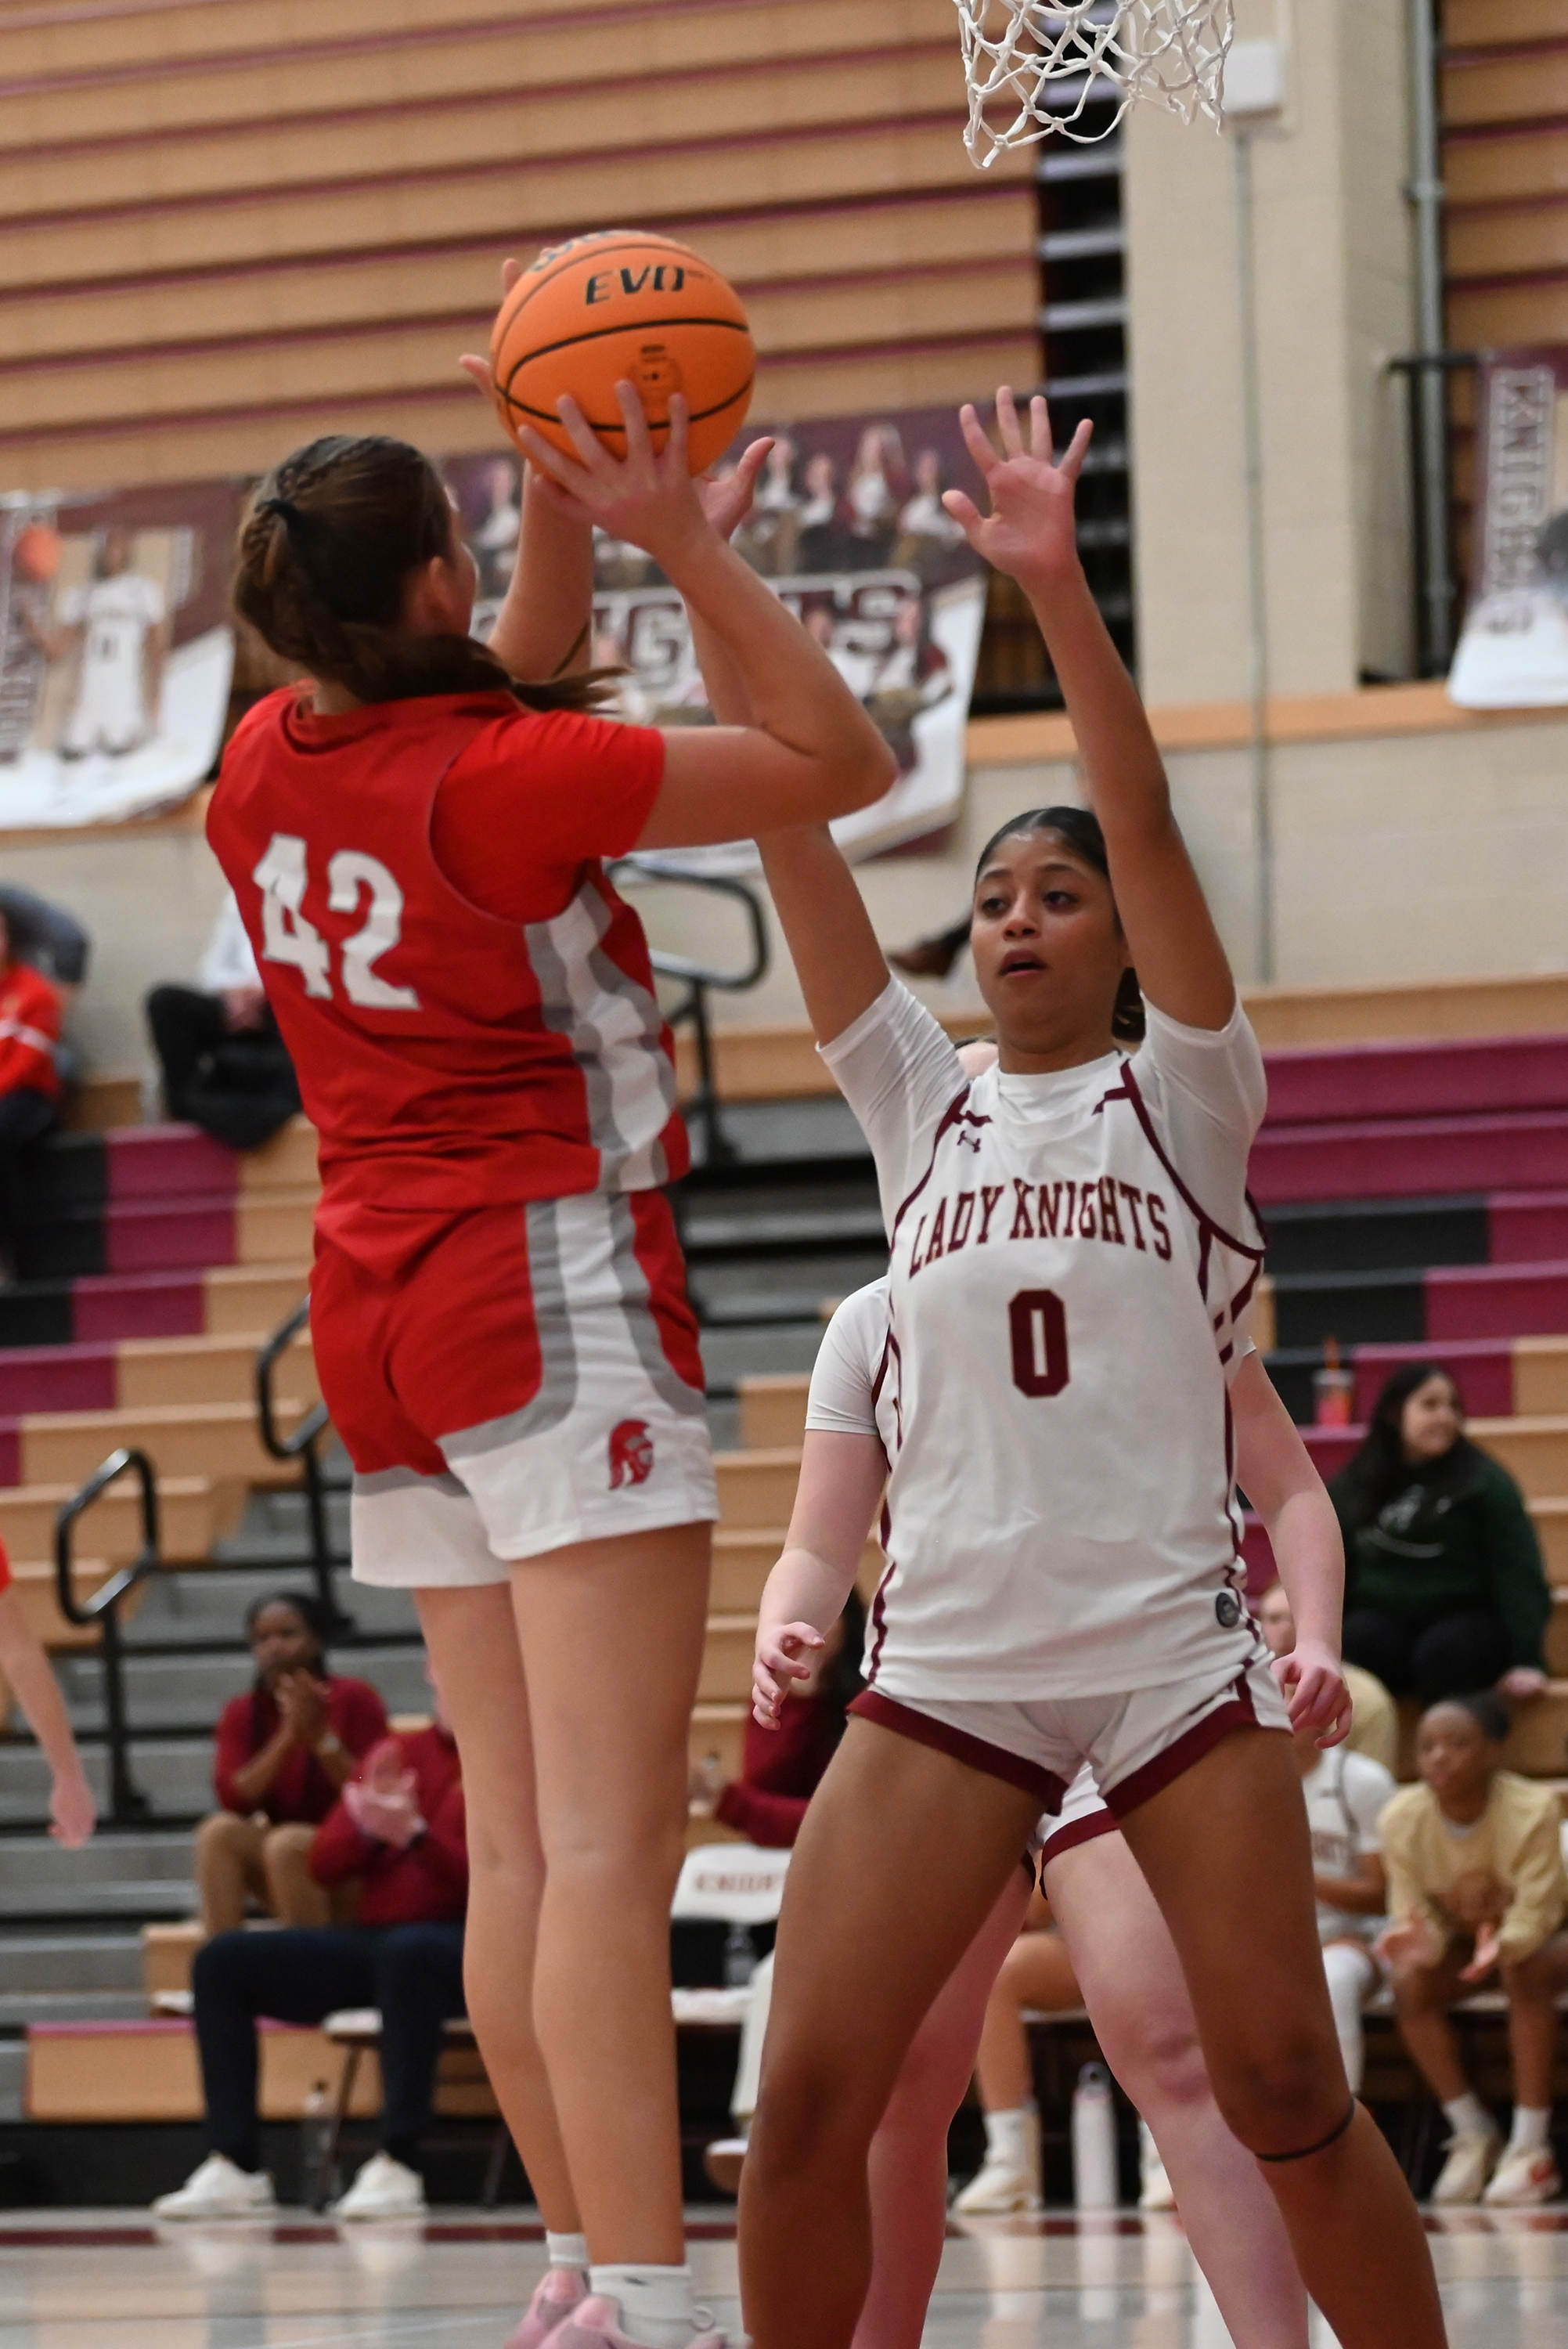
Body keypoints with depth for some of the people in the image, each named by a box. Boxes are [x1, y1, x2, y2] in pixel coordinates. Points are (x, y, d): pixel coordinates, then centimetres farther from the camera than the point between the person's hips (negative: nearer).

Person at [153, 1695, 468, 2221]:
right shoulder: (394, 1754, 16)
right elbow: (324, 1864, 10)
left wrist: (415, 1835, -23)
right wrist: (368, 1830, -11)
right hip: (370, 1943, 7)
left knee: (409, 1952, -41)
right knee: (221, 1962, -5)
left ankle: (398, 2168, -40)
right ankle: (236, 2167, -12)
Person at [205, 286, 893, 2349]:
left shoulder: (268, 772, 6)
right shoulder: (499, 784, -15)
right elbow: (840, 764, -8)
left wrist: (562, 503, 15)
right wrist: (685, 544, -7)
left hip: (385, 1309, 8)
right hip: (555, 1290, -8)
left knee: (518, 1842, 10)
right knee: (608, 1843, -14)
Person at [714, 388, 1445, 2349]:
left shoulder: (1181, 1099, 6)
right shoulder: (920, 1103, 13)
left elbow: (1145, 822, -8)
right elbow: (786, 825, 7)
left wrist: (1057, 584, -19)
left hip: (1175, 1651, -2)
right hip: (947, 1658, 3)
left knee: (1286, 2096, 0)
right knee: (806, 2106, -7)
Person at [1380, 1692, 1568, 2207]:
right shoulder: (1403, 1817, -18)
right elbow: (1412, 1913, -16)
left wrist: (1501, 1946, -53)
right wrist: (1419, 1942, -41)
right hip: (1460, 1933, 3)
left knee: (1526, 1972, -37)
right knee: (1411, 1982, -27)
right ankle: (1474, 2135, -13)